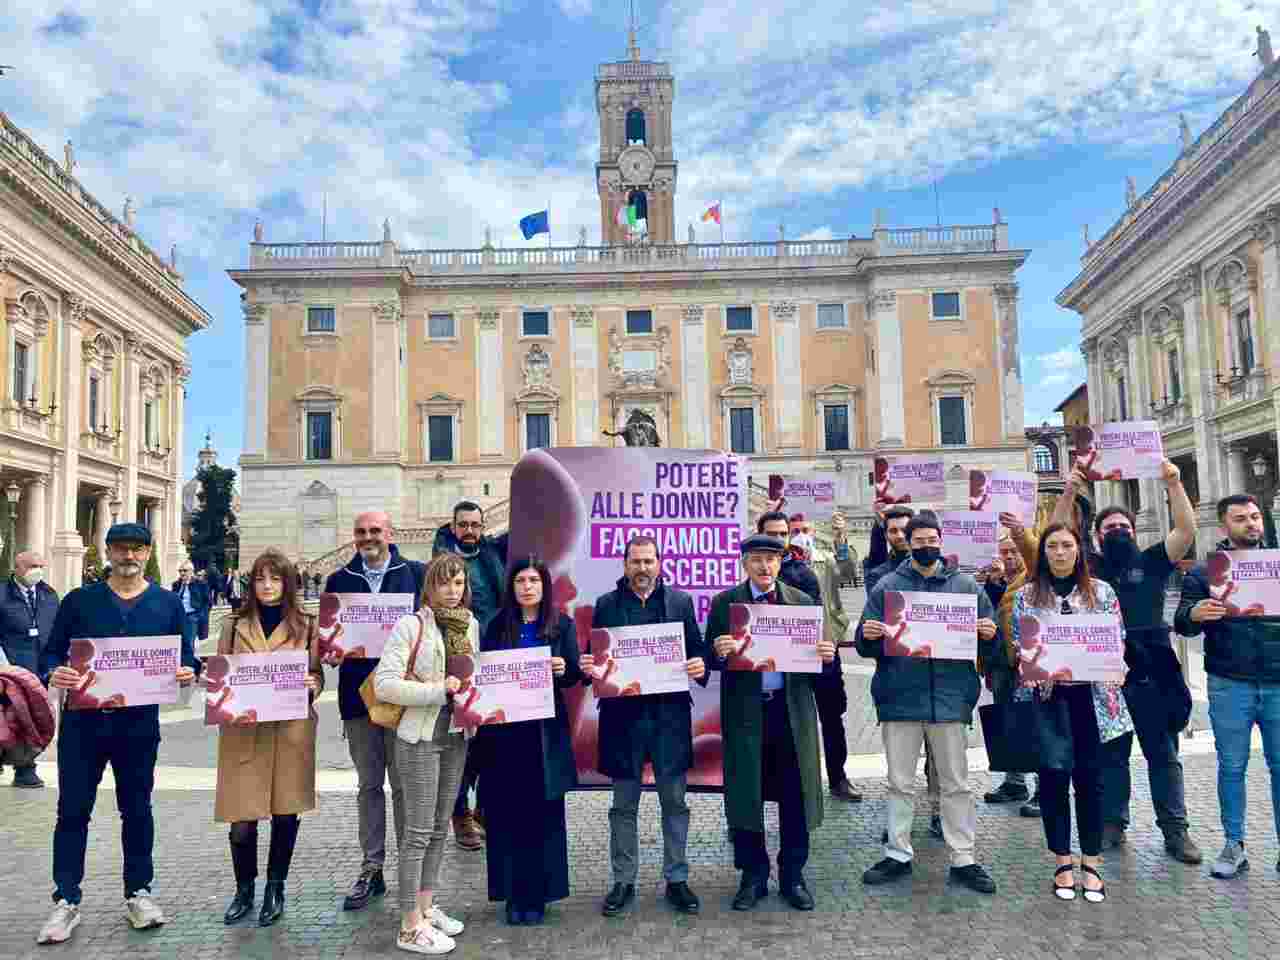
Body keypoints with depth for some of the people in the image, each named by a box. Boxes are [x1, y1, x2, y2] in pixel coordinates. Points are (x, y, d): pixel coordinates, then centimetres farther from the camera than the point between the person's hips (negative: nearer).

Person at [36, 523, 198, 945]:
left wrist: (188, 671, -18)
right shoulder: (79, 601, 2)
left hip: (139, 722, 0)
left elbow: (185, 655, 4)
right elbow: (50, 652, 2)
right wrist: (53, 674, -19)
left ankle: (137, 893, 23)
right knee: (73, 810, 5)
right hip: (83, 720, 0)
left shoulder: (167, 604, 3)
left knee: (137, 809, 11)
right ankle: (66, 901, 17)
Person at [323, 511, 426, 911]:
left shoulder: (417, 574, 0)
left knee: (404, 785, 4)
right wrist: (333, 650, -11)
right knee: (368, 785, 13)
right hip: (358, 695, 3)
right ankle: (372, 869, 24)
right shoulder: (339, 580, 10)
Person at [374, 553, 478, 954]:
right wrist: (438, 690, -22)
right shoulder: (411, 625, -13)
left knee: (440, 827, 16)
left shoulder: (471, 625, 6)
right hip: (420, 737, -6)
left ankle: (426, 906, 31)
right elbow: (384, 684, -19)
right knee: (419, 830, 0)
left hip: (456, 736, 6)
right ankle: (410, 927, 11)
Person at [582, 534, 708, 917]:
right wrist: (587, 666, -15)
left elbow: (697, 650, 6)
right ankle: (623, 881, 24)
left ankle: (676, 879, 23)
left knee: (674, 801, 9)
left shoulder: (680, 601, 4)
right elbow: (595, 657, 6)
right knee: (624, 805, 11)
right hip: (623, 713, 0)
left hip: (670, 713, 0)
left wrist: (700, 666, -15)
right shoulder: (606, 605, 4)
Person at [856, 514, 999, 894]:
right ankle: (898, 854, 23)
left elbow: (987, 648, 10)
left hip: (950, 698, 0)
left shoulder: (966, 586, 7)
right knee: (900, 783, 10)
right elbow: (866, 646, 4)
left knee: (956, 784, 9)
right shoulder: (887, 586, 4)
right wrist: (868, 636, -18)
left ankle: (963, 859, 21)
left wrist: (988, 636, -13)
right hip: (900, 697, 0)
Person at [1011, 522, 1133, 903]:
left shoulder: (1102, 592, 6)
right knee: (1054, 774, 0)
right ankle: (1063, 861, 14)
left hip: (1092, 695, 1)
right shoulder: (1026, 595, 5)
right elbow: (1017, 647, 4)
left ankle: (1091, 863, 18)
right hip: (1046, 694, 0)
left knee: (1089, 777, 5)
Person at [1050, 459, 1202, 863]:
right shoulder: (1089, 566, 8)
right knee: (1110, 755, 10)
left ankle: (1175, 830, 16)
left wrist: (1173, 484, -14)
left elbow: (1186, 530, -6)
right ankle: (1112, 823, 20)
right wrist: (1069, 493, -11)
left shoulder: (1151, 562, 6)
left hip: (1152, 673, -1)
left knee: (1163, 755, 8)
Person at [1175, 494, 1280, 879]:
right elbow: (1181, 624, -2)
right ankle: (1234, 845, 16)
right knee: (1232, 767, 7)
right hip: (1230, 686, -1)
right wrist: (1194, 614, -25)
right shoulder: (1204, 572, 3)